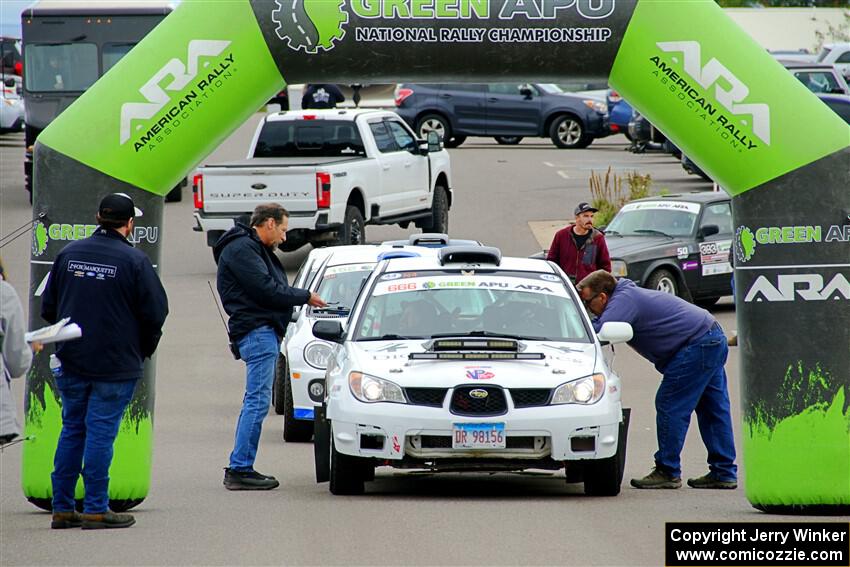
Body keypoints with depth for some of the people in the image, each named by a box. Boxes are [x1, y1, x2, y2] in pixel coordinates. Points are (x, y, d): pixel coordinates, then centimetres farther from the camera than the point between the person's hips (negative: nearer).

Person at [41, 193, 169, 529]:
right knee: (101, 432, -1)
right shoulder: (134, 261, -11)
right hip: (115, 364, -4)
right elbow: (156, 312, -9)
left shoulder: (69, 254, 4)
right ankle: (95, 509, 0)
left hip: (71, 362, 5)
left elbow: (48, 307, 10)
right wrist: (144, 348, 8)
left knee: (72, 430, 13)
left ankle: (62, 508, 14)